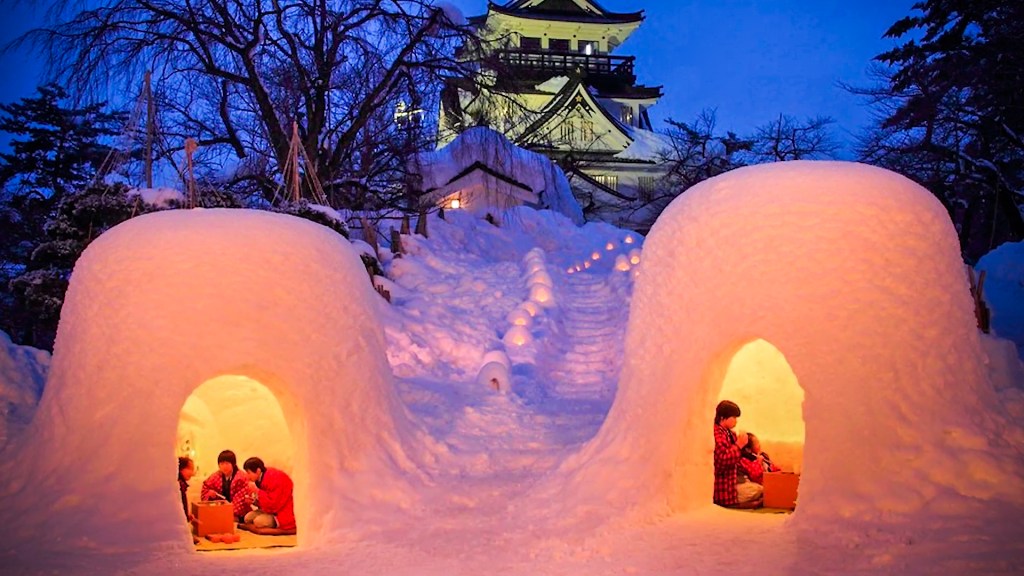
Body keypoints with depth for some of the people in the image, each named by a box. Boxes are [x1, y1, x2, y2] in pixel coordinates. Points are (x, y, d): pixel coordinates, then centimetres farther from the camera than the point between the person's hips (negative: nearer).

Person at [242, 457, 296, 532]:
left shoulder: (275, 478, -23)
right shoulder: (260, 479, 4)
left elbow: (274, 504, -28)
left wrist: (256, 490, -24)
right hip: (272, 510, 10)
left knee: (259, 521, -26)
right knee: (248, 517, -2)